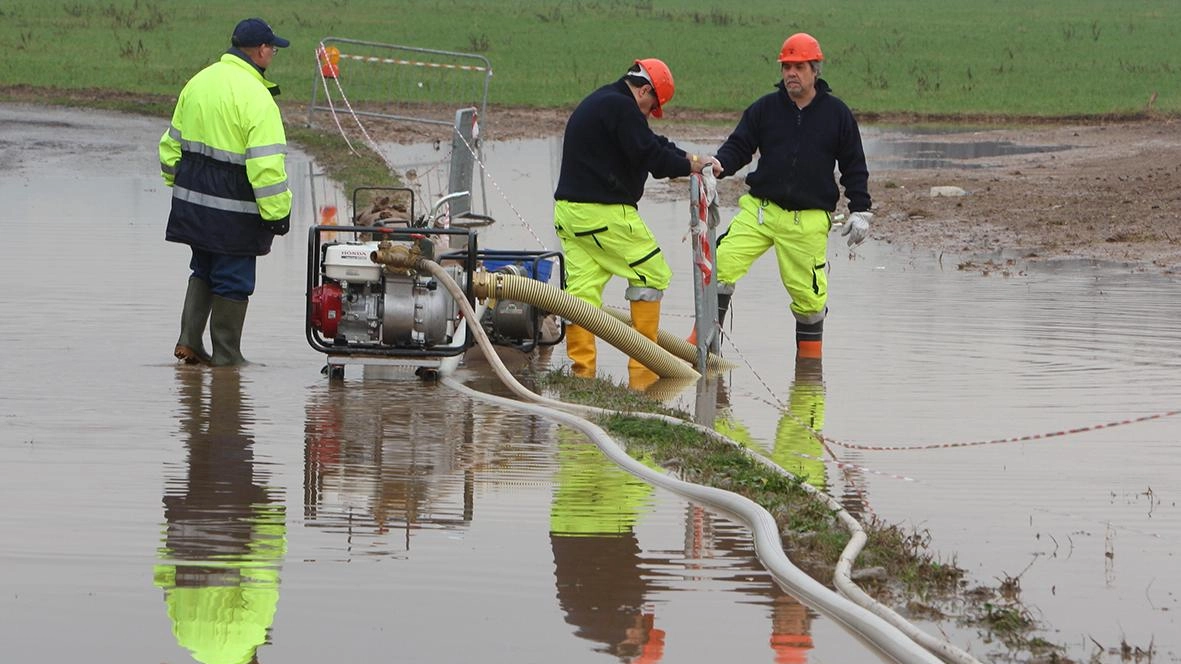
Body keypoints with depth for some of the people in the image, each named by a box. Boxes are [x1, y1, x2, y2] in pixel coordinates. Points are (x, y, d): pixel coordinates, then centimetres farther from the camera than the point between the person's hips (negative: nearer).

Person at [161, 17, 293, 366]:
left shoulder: (198, 82, 7)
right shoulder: (255, 97, -18)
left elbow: (173, 141, 16)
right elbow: (267, 164, -21)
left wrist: (175, 181, 27)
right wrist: (278, 213, -16)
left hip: (192, 202, 7)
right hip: (233, 212, -7)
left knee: (203, 271, 21)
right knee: (232, 281, 4)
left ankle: (189, 340, 15)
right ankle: (226, 355, 10)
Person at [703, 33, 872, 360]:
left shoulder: (836, 113, 3)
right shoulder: (764, 108, 5)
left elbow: (854, 166, 9)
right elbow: (739, 146, 5)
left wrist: (860, 211, 4)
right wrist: (719, 164, -17)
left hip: (809, 219, -1)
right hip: (759, 210, 1)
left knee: (808, 290, 2)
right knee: (722, 263, -14)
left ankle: (810, 356, 21)